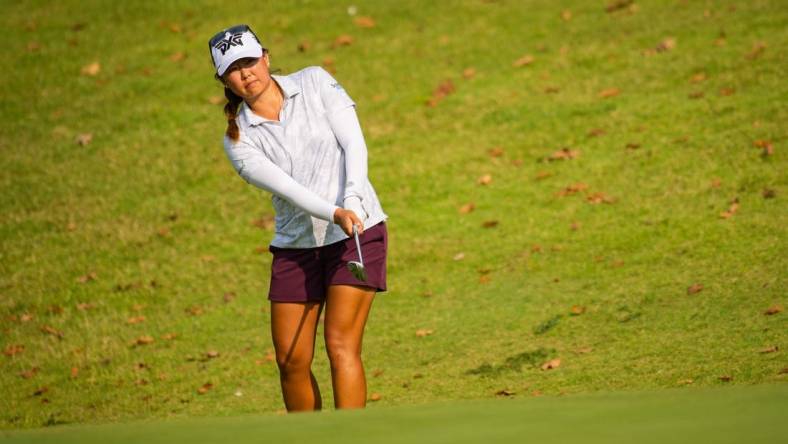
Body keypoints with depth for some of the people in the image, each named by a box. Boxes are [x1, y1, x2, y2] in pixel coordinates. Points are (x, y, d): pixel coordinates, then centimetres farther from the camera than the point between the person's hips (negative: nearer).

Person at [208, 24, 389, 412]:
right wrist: (334, 214, -31)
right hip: (295, 245, 3)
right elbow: (285, 186, -15)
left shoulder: (314, 83, -2)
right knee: (291, 361, 1)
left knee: (341, 346, -14)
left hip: (357, 232, -3)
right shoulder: (238, 140, -2)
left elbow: (354, 143, -9)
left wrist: (352, 200, -26)